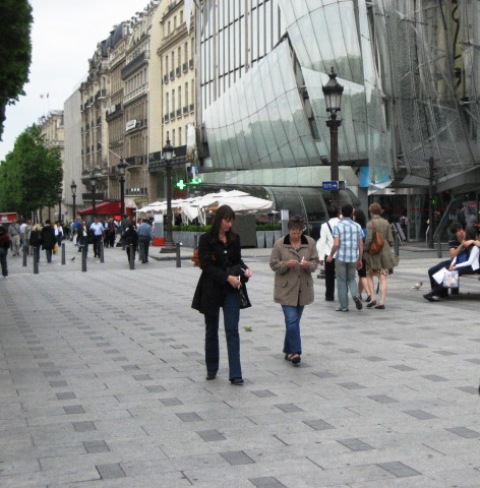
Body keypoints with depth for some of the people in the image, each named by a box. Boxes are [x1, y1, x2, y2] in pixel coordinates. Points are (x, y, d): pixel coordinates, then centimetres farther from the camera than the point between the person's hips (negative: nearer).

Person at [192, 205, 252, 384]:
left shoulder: (235, 238, 4)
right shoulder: (206, 239, -8)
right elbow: (206, 265, -14)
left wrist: (244, 269, -8)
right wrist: (227, 277, -24)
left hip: (231, 290, 2)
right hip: (211, 289, -2)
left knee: (232, 330, -5)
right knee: (211, 331, 11)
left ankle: (235, 374, -6)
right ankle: (211, 370, 25)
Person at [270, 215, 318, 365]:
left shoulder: (310, 243, 4)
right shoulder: (279, 244, -4)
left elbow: (315, 263, 5)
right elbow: (273, 264, -3)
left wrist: (308, 265, -18)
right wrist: (286, 264, -21)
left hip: (303, 289, 3)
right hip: (286, 289, -3)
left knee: (294, 321, 12)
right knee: (292, 320, -12)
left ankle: (289, 350, 24)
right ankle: (295, 351, -9)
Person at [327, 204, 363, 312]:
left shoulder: (338, 226, -6)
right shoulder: (357, 226, 5)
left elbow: (336, 244, -13)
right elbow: (361, 244, 4)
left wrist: (330, 256, 2)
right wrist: (360, 260, 13)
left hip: (341, 257, -3)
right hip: (353, 258, 3)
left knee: (342, 281, 6)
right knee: (351, 279, 18)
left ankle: (343, 305, 8)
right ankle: (355, 295, -9)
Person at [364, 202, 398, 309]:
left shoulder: (370, 223, -10)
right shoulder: (386, 223, 4)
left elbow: (368, 239, -19)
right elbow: (390, 240, 4)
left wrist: (365, 250, -4)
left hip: (373, 253, -4)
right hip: (385, 252, 4)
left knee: (369, 275, 14)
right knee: (383, 278, 3)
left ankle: (373, 298, 2)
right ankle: (382, 302, -2)